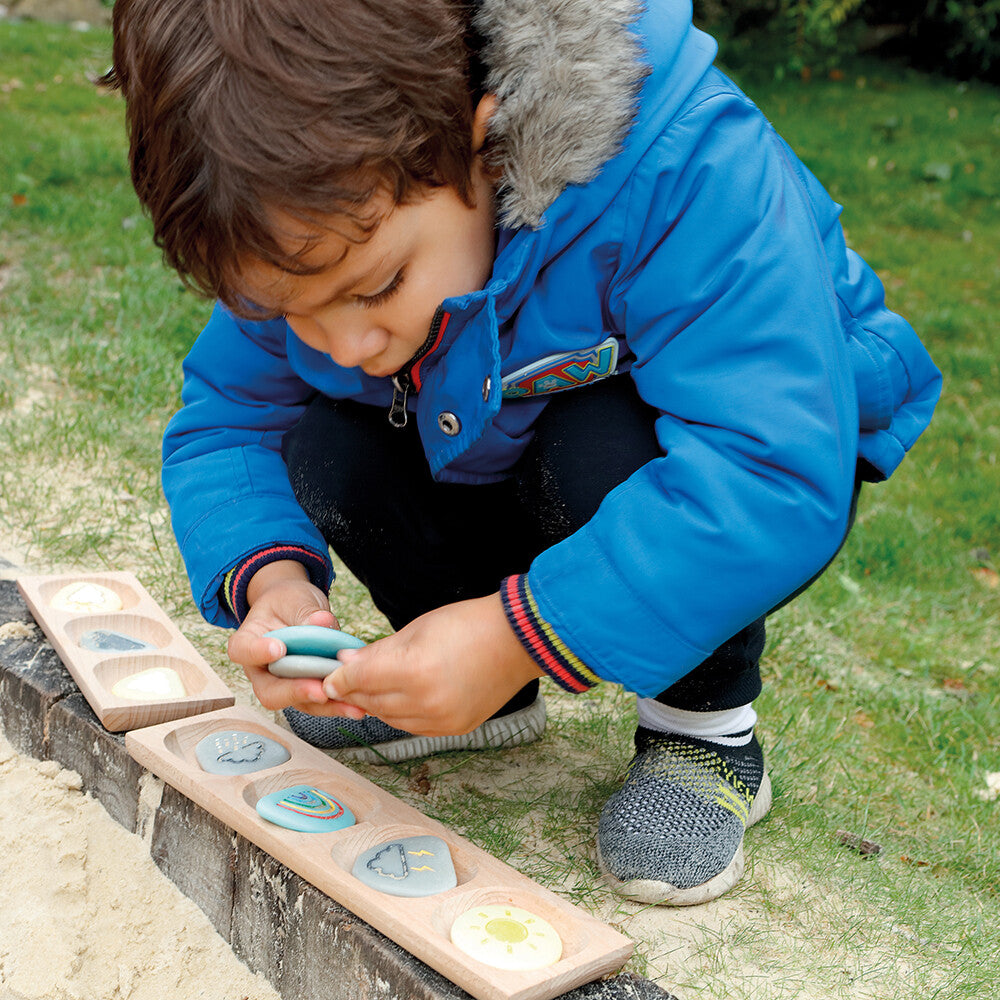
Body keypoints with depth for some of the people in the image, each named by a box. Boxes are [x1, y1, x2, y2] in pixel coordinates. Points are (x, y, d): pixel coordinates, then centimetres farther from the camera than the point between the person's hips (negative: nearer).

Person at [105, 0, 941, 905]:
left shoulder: (678, 168, -38)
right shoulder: (307, 234, -19)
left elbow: (778, 474, -44)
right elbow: (221, 424, -7)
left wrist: (522, 634, -47)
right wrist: (267, 574, -29)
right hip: (510, 470, 5)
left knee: (604, 451, -37)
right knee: (324, 448, -19)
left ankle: (709, 726, -10)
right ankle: (490, 697, 4)